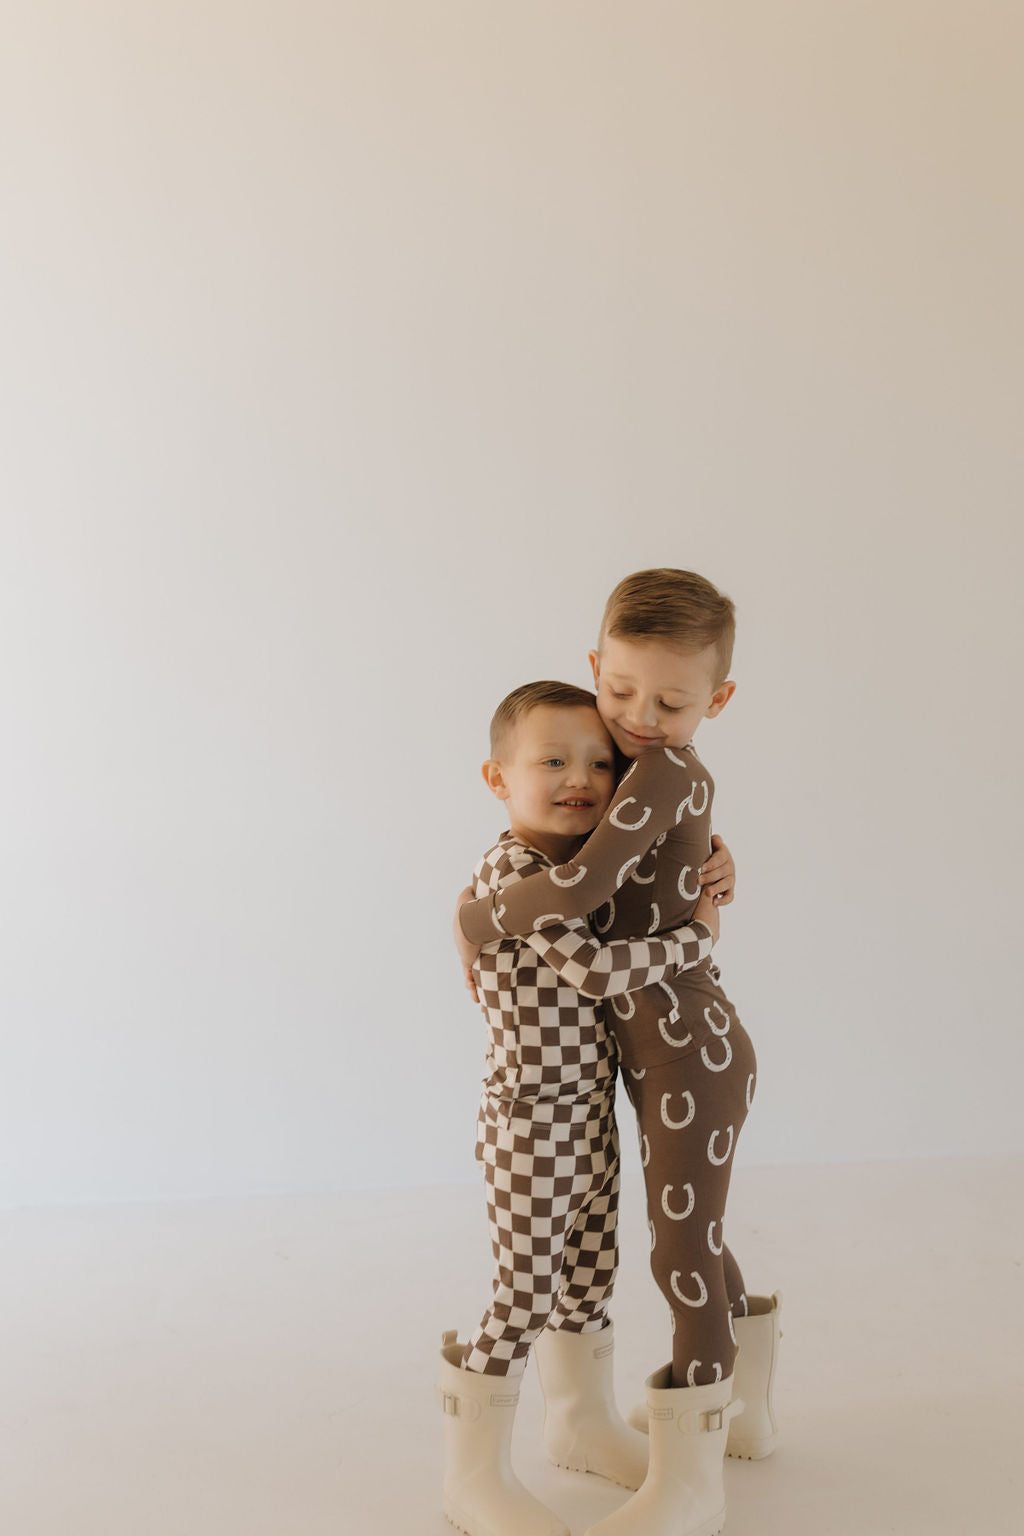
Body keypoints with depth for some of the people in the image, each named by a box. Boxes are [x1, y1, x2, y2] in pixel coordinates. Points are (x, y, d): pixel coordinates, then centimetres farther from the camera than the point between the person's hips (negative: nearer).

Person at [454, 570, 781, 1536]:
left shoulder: (664, 770, -20)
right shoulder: (663, 779, 9)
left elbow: (575, 890, -30)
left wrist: (473, 924, -13)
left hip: (689, 1053, -10)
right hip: (668, 1055, 10)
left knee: (683, 1256, -1)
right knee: (695, 1246, 23)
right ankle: (748, 1411, 43)